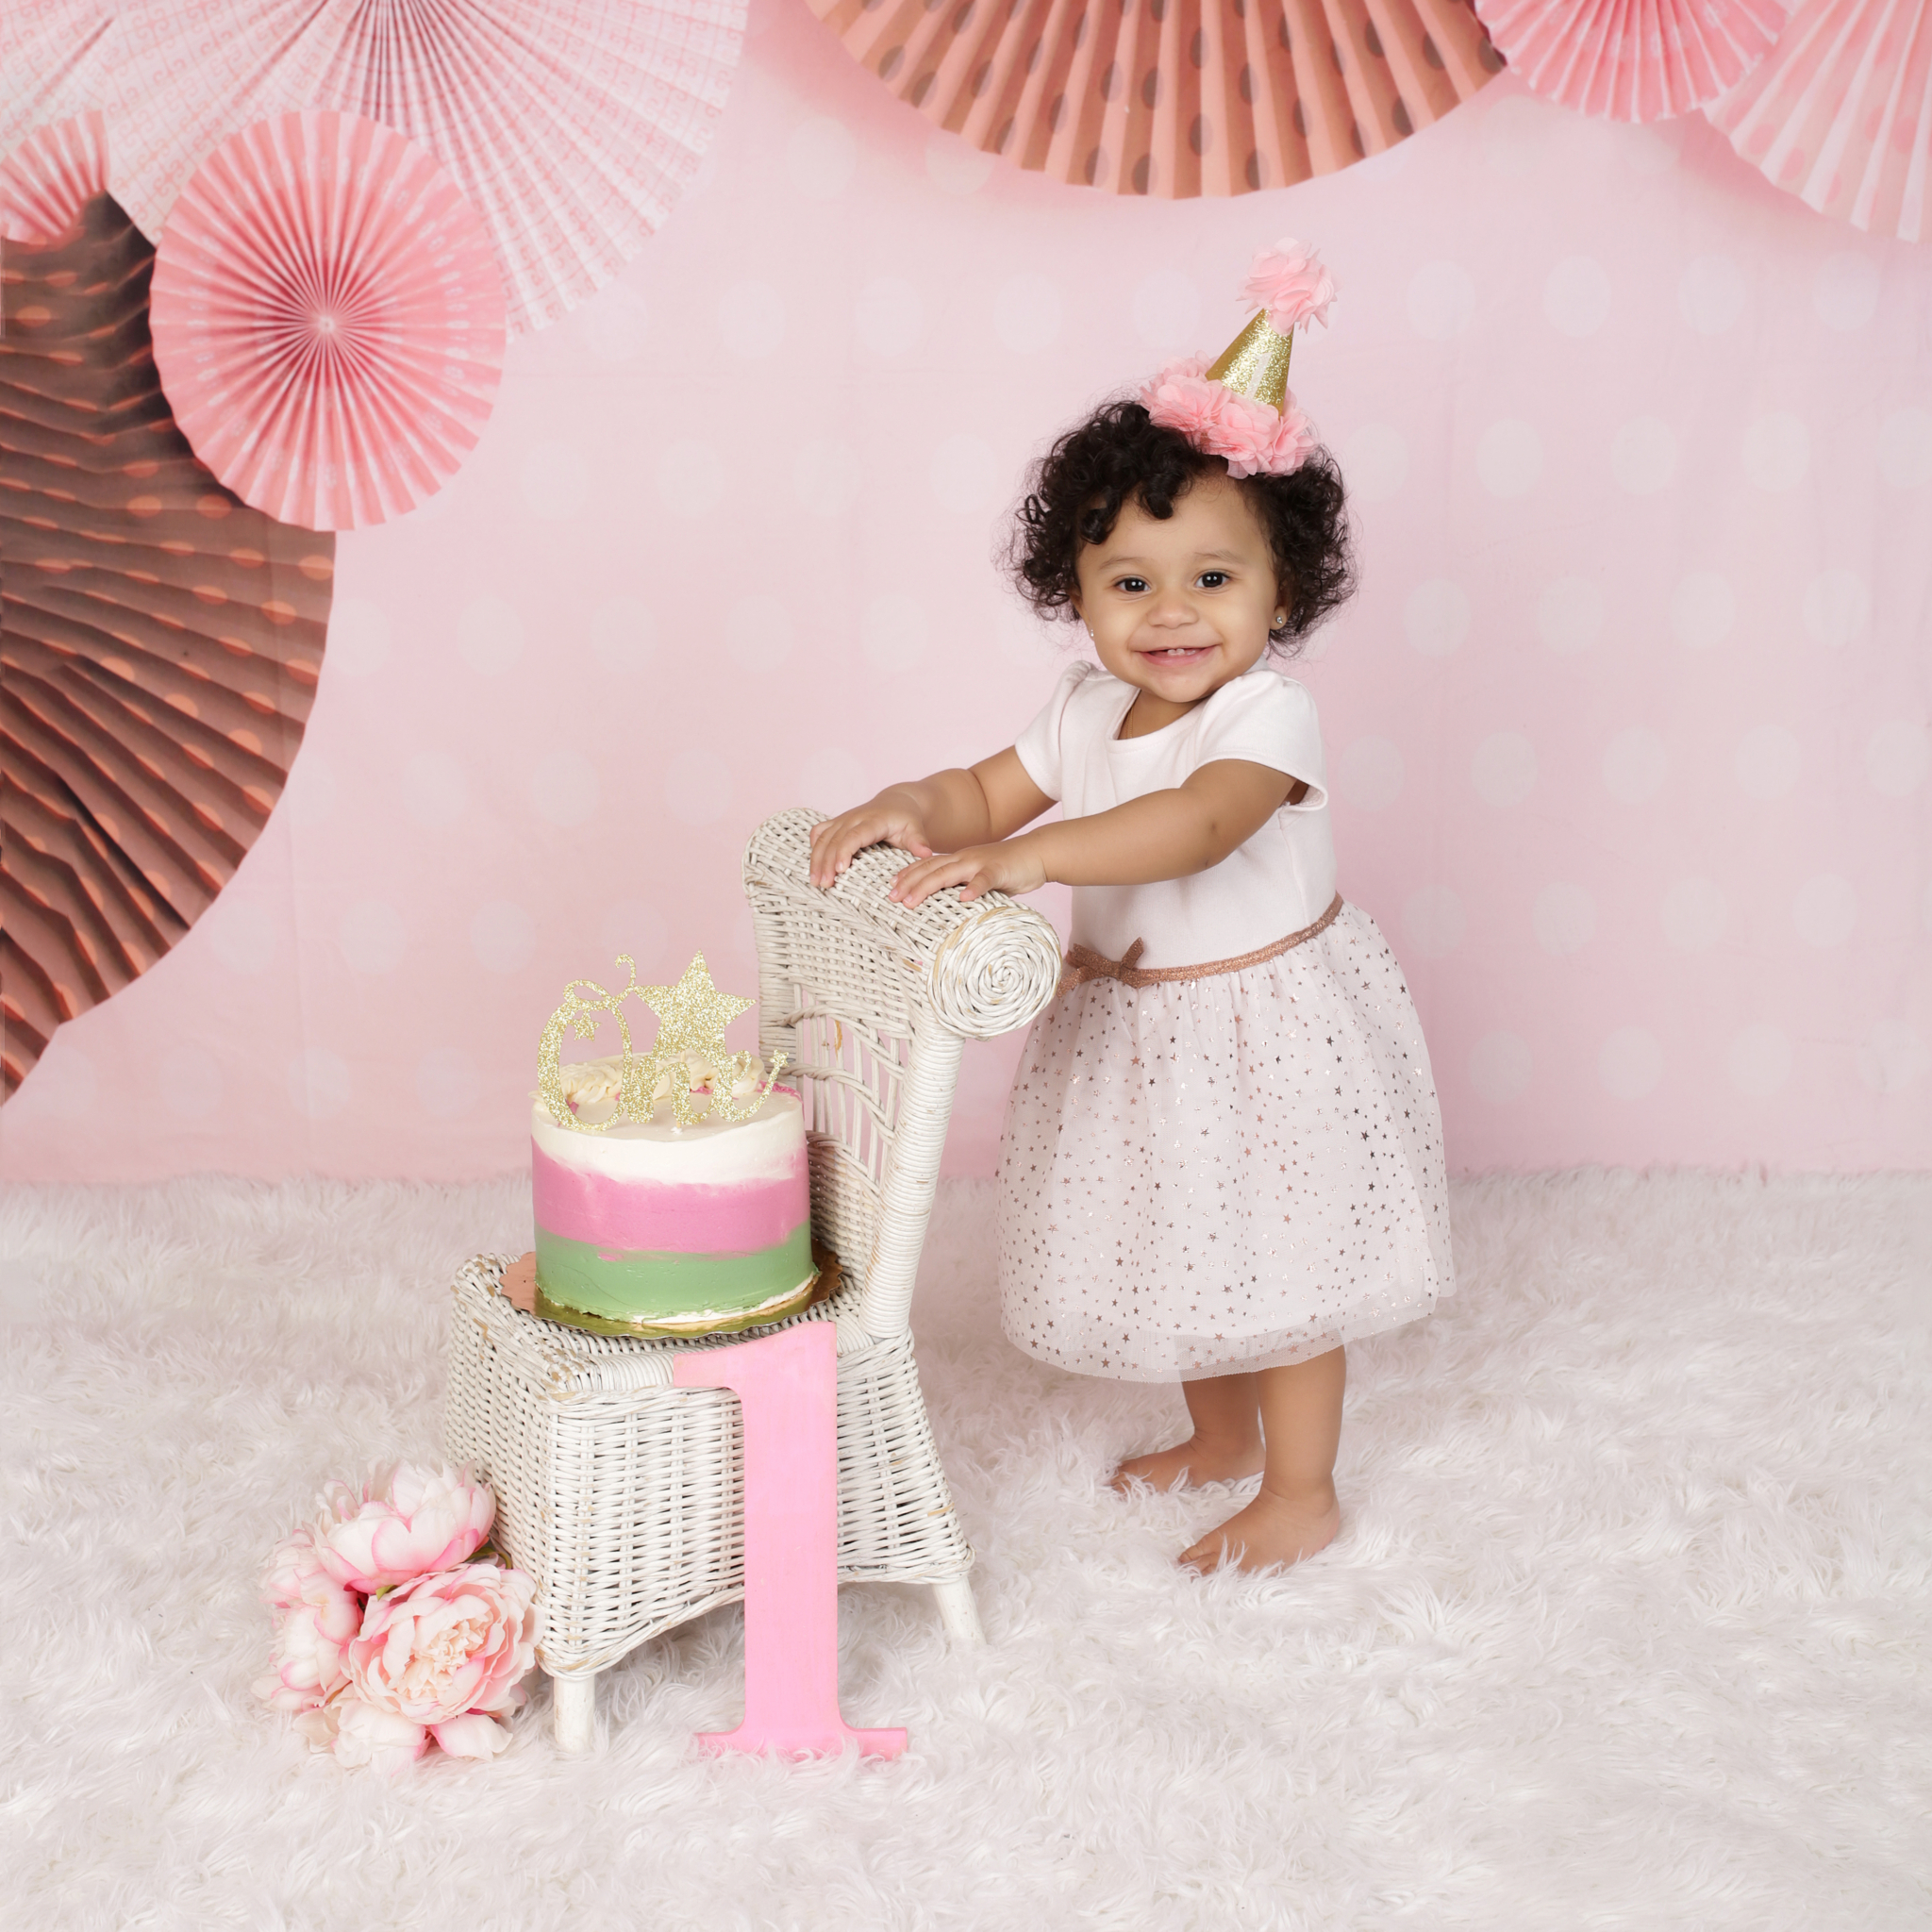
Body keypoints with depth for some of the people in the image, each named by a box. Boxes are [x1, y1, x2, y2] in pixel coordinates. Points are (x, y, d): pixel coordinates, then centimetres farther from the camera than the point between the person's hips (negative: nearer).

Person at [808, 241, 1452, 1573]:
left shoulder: (1270, 718, -25)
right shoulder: (1090, 712, -2)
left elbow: (1197, 824, -42)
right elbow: (988, 795, -1)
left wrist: (1025, 859, -51)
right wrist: (906, 809, -24)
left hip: (1266, 1030, -7)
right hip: (1135, 1029, 7)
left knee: (1281, 1263, 8)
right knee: (1186, 1250, 23)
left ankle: (1302, 1493, 27)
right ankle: (1221, 1438, 45)